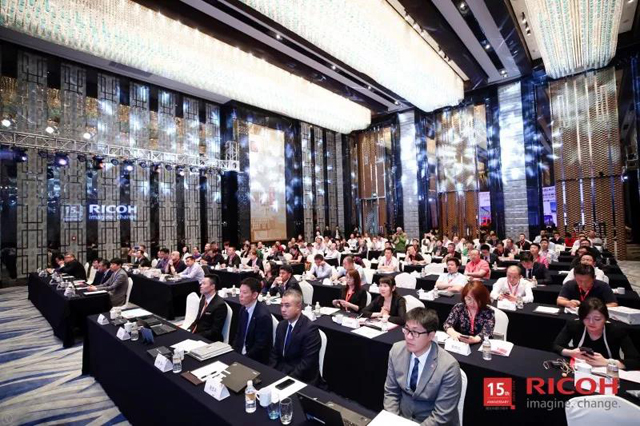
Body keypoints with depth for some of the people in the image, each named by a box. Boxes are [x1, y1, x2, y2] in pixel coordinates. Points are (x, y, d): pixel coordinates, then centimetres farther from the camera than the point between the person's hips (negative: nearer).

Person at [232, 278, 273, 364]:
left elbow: (260, 346, -19)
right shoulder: (243, 309, 1)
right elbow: (239, 334, 9)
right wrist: (234, 352, -4)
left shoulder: (263, 315, -23)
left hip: (256, 360, -7)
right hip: (240, 353, 7)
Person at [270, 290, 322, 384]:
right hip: (280, 371, 6)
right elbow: (275, 352, 9)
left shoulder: (310, 329, -19)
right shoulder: (282, 325, 4)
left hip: (301, 379, -6)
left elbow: (307, 363, -20)